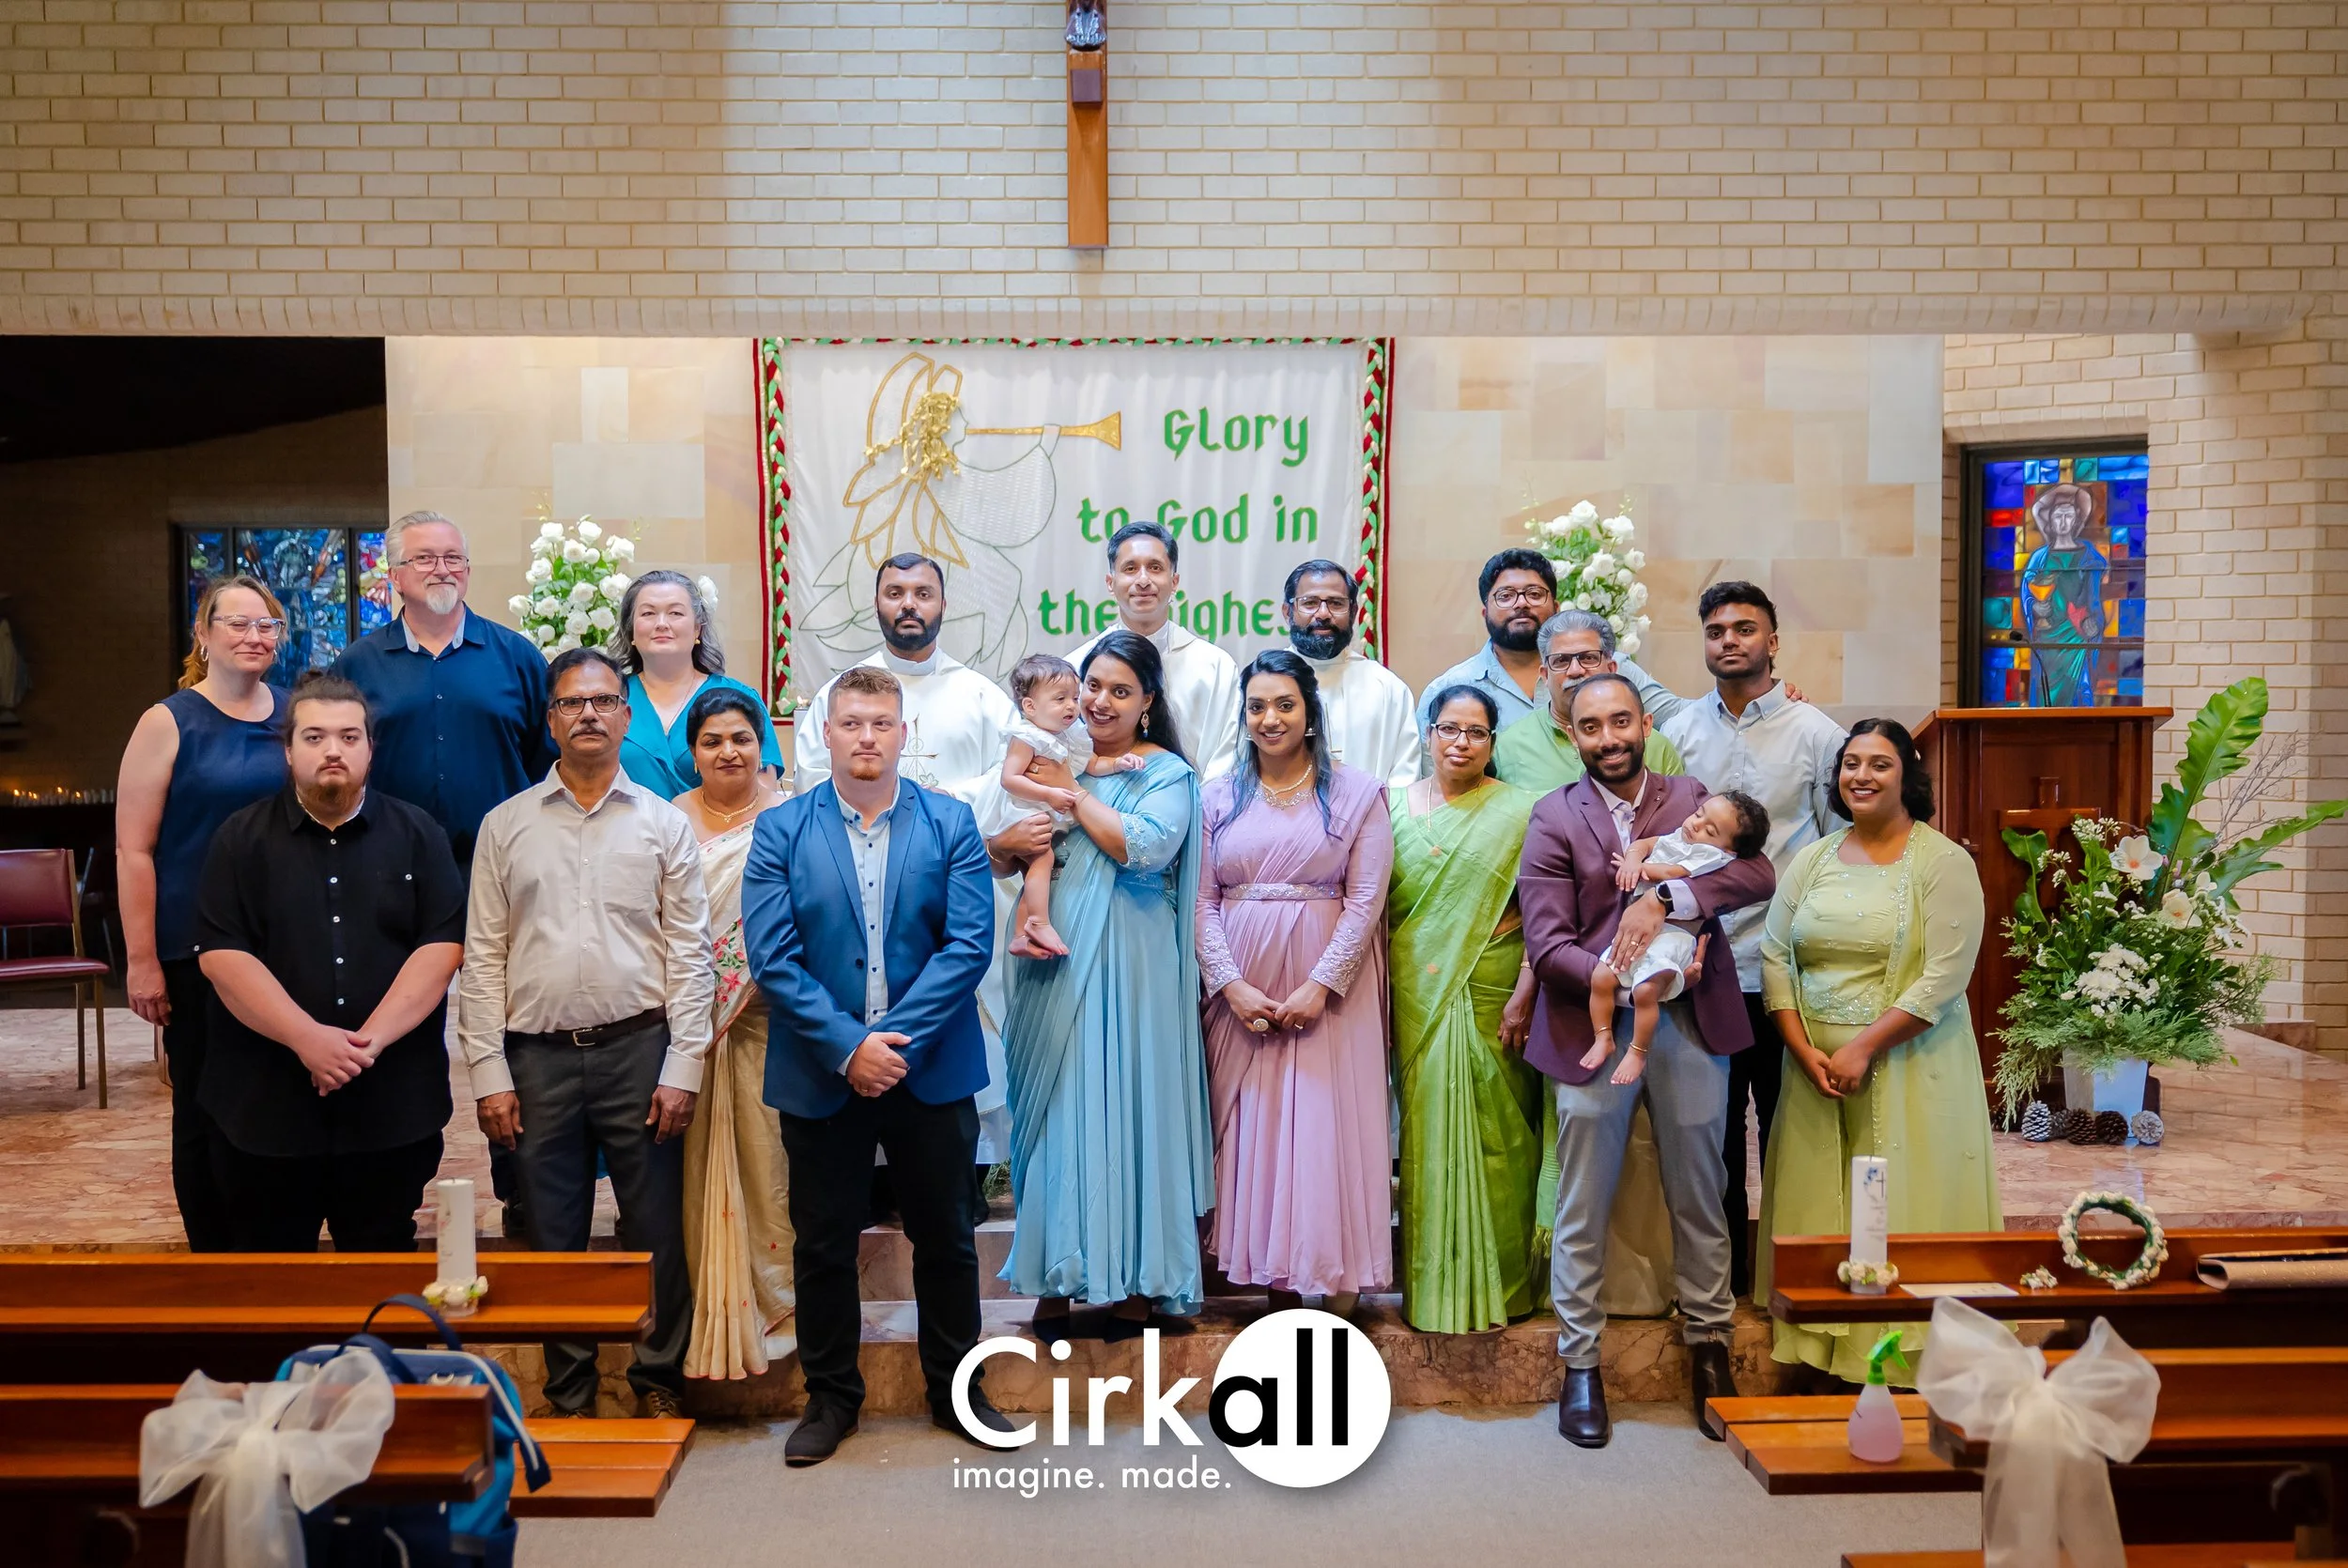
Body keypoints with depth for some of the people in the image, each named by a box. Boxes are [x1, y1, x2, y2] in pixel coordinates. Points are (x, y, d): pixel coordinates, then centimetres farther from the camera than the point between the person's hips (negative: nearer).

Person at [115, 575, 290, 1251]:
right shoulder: (169, 722, -5)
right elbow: (133, 850, -7)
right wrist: (141, 961, -10)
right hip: (196, 955, -3)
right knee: (205, 1111, 7)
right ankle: (213, 1253, 22)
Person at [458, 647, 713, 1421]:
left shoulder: (664, 824, 4)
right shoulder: (505, 826, 6)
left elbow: (690, 954, 1)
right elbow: (483, 958, 5)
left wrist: (683, 1068, -6)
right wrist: (489, 1074, -2)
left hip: (638, 1048, -1)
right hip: (539, 1057, 1)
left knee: (655, 1233, 5)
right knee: (554, 1240, 10)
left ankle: (658, 1385, 23)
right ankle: (569, 1399, 25)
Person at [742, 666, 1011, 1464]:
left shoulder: (951, 823, 0)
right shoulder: (781, 830, -1)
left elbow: (970, 943, -9)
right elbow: (773, 957, -8)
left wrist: (898, 1039, -17)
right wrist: (847, 1047, -17)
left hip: (931, 1069, 0)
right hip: (821, 1075, 0)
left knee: (947, 1238, 12)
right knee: (823, 1243, 11)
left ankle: (955, 1387, 30)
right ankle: (830, 1396, 29)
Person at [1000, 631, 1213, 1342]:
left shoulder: (1166, 773, 1)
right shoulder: (1055, 760, 11)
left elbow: (1147, 848, -18)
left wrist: (1073, 794, -11)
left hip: (1126, 967, -3)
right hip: (1055, 964, 3)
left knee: (1125, 1100, 0)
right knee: (1055, 1107, 5)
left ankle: (1133, 1281, 11)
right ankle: (1057, 1279, 15)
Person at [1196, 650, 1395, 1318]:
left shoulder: (1356, 793, 2)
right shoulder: (1219, 795, 8)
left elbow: (1367, 899, -5)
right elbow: (1203, 902, 3)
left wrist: (1320, 986, -13)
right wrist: (1232, 985, -9)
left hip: (1328, 991, -2)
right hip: (1241, 992, 3)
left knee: (1331, 1129, -4)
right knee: (1254, 1131, 4)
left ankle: (1342, 1292, 3)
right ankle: (1277, 1285, 13)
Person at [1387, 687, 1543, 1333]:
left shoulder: (1521, 811, -1)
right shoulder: (1397, 806, 8)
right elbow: (1381, 909, 9)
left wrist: (1524, 996, -12)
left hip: (1492, 995, -2)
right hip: (1419, 995, 2)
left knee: (1493, 1131, 2)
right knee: (1428, 1126, 5)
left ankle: (1498, 1279, 16)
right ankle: (1434, 1279, 16)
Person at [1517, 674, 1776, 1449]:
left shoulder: (1692, 799, 7)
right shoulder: (1554, 818, 1)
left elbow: (1758, 875, -10)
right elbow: (1547, 943, -8)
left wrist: (1664, 899, -23)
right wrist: (1624, 981, -21)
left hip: (1690, 1024, 2)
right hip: (1593, 1028, -1)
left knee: (1699, 1197, 13)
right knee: (1583, 1210, 5)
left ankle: (1709, 1347, 29)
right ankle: (1580, 1365, 18)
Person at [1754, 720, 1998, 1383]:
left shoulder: (1943, 863, -5)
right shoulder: (1812, 860, 9)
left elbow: (1944, 978, -13)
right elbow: (1775, 956, 5)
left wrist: (1864, 1049, -16)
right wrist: (1805, 1051, -6)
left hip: (1907, 1069, -4)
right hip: (1815, 1064, 4)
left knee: (1901, 1209, -1)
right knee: (1817, 1208, 6)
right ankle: (1823, 1350, 16)